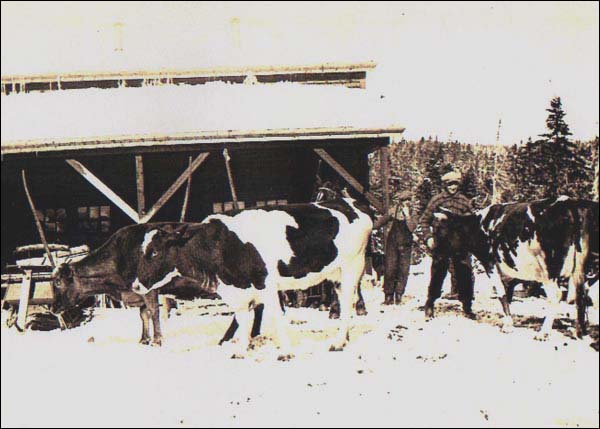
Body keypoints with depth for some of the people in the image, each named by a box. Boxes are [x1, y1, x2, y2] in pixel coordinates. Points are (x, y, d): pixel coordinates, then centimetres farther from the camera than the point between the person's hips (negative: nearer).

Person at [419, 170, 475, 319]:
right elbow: (424, 221, 6)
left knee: (465, 276, 0)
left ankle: (467, 306, 12)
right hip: (441, 245, -2)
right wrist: (428, 237, -5)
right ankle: (429, 305, 19)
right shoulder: (436, 200, 2)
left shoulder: (465, 201, 8)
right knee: (437, 275, 4)